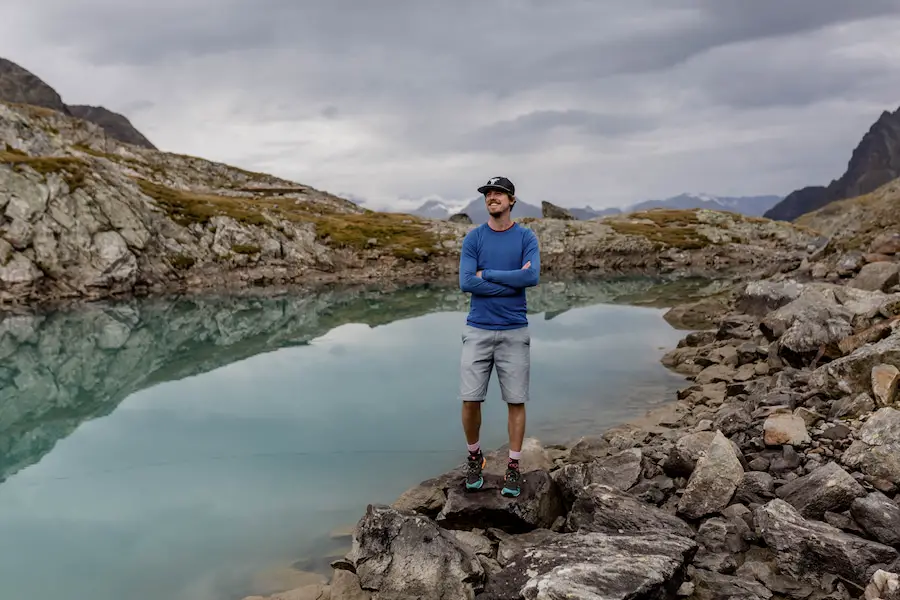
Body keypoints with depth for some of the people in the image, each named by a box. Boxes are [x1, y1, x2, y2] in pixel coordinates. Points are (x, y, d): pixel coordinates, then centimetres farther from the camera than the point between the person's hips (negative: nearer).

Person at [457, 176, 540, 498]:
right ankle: (474, 457, 22)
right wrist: (512, 281, -12)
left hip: (514, 332, 0)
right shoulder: (473, 238, 2)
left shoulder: (526, 237, 1)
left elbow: (532, 277, -16)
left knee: (516, 401, 4)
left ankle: (513, 466, 16)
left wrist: (488, 274, -12)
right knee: (470, 400, -1)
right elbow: (466, 283, -11)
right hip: (477, 331, 1)